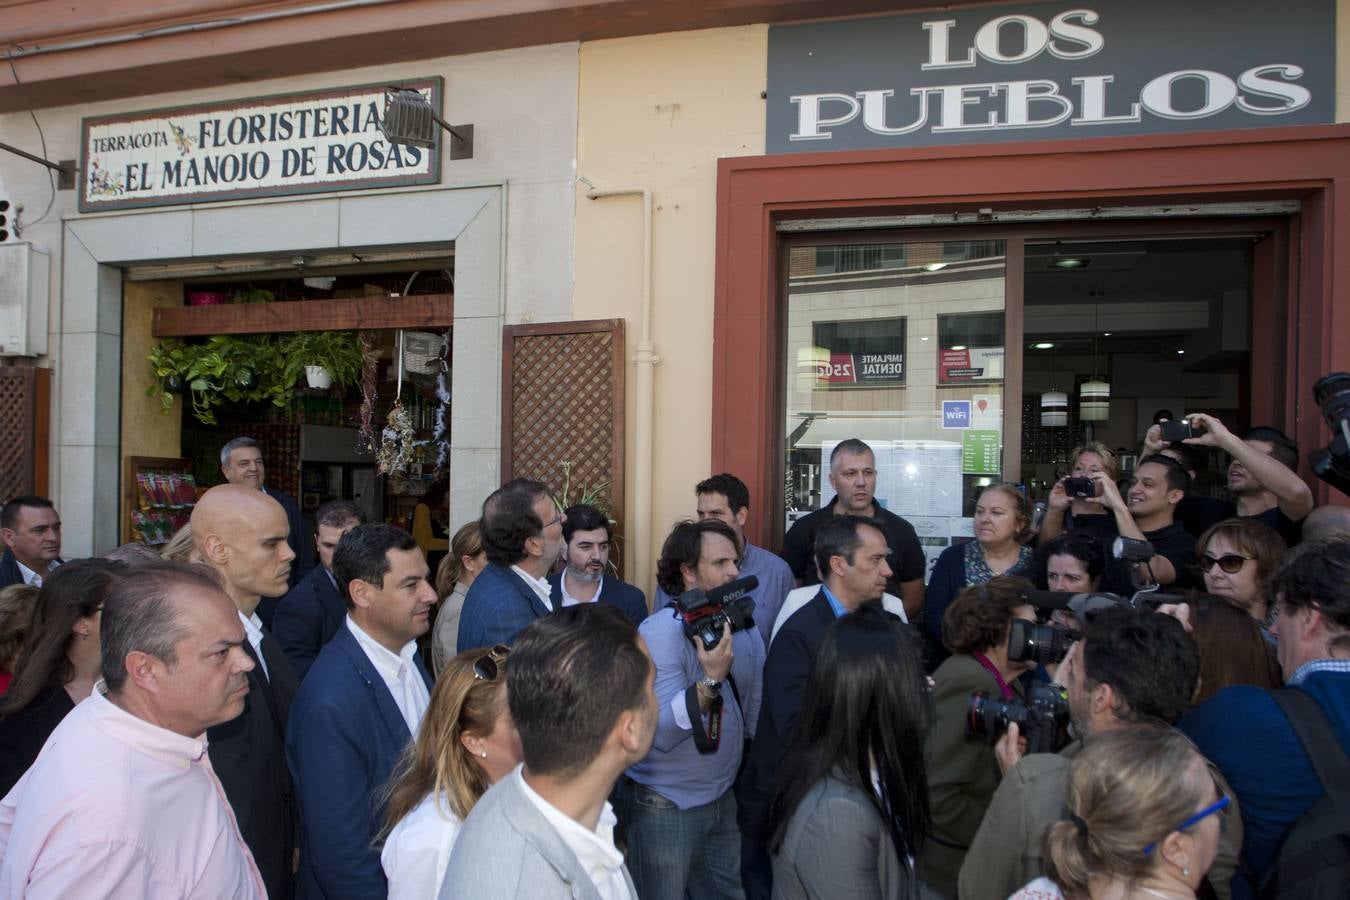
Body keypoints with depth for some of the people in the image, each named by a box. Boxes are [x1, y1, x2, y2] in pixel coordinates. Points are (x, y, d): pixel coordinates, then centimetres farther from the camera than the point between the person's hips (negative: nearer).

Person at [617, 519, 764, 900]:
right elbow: (660, 733, -28)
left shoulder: (742, 624, 0)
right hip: (665, 807, -6)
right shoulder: (661, 632, -21)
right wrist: (710, 679, -37)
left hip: (723, 797, 6)